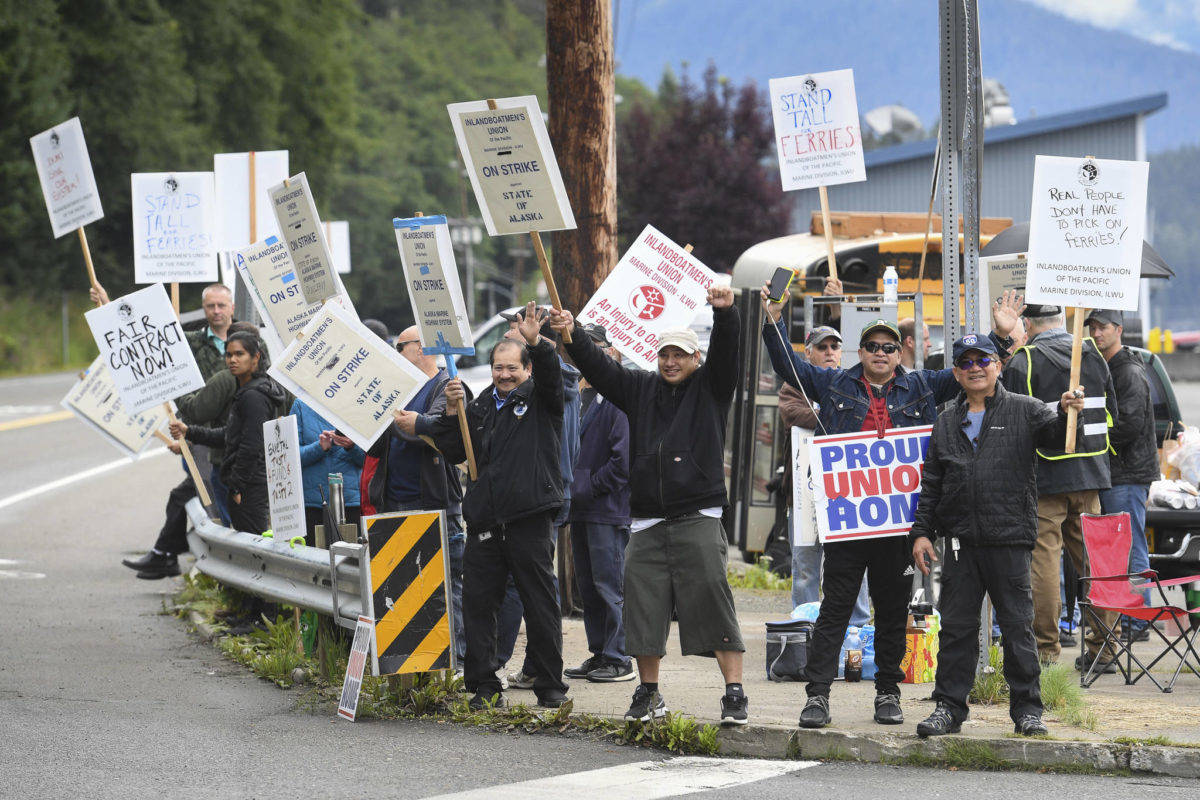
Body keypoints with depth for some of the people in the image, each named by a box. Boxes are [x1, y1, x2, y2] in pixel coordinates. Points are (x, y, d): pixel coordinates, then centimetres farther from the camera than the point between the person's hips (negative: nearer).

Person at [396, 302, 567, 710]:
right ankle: (484, 687, 10)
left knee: (540, 605, 0)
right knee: (477, 603, 3)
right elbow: (456, 452, 15)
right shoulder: (481, 406, 17)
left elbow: (550, 374, -18)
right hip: (485, 521, 5)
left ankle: (550, 687, 7)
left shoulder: (540, 399, 3)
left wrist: (536, 343, -36)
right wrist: (452, 413, 0)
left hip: (530, 519, -5)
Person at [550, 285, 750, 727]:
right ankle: (648, 695, 17)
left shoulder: (710, 387, 6)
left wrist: (724, 313, -29)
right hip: (647, 521, 4)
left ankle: (735, 694, -10)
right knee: (643, 604, 4)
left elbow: (726, 351, -10)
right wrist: (571, 335, -6)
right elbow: (598, 366, 10)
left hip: (698, 520, -4)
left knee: (712, 600, -11)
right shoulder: (640, 388, 16)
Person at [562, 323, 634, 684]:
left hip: (608, 508, -9)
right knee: (588, 586, 12)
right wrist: (569, 488, 10)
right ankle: (599, 654, 19)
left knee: (609, 585, -7)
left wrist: (589, 488, -14)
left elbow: (625, 457, -17)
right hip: (581, 508, 9)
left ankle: (618, 659, -2)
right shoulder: (582, 396, 17)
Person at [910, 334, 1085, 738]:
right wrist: (921, 531, 9)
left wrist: (1065, 414, -35)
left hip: (1010, 540, -3)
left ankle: (1027, 707, 9)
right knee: (956, 626, 6)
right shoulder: (946, 422, 14)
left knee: (1017, 625, 1)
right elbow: (930, 484, 16)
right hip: (960, 541, 3)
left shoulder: (1023, 410, 5)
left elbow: (1050, 432, -13)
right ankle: (949, 707, 13)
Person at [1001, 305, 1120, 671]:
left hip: (1044, 475, -5)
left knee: (1043, 560, -2)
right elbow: (1112, 412, 15)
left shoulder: (1022, 361, -10)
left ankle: (1046, 650, -3)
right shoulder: (1093, 354, 7)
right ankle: (1102, 648, 13)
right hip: (1090, 473, 5)